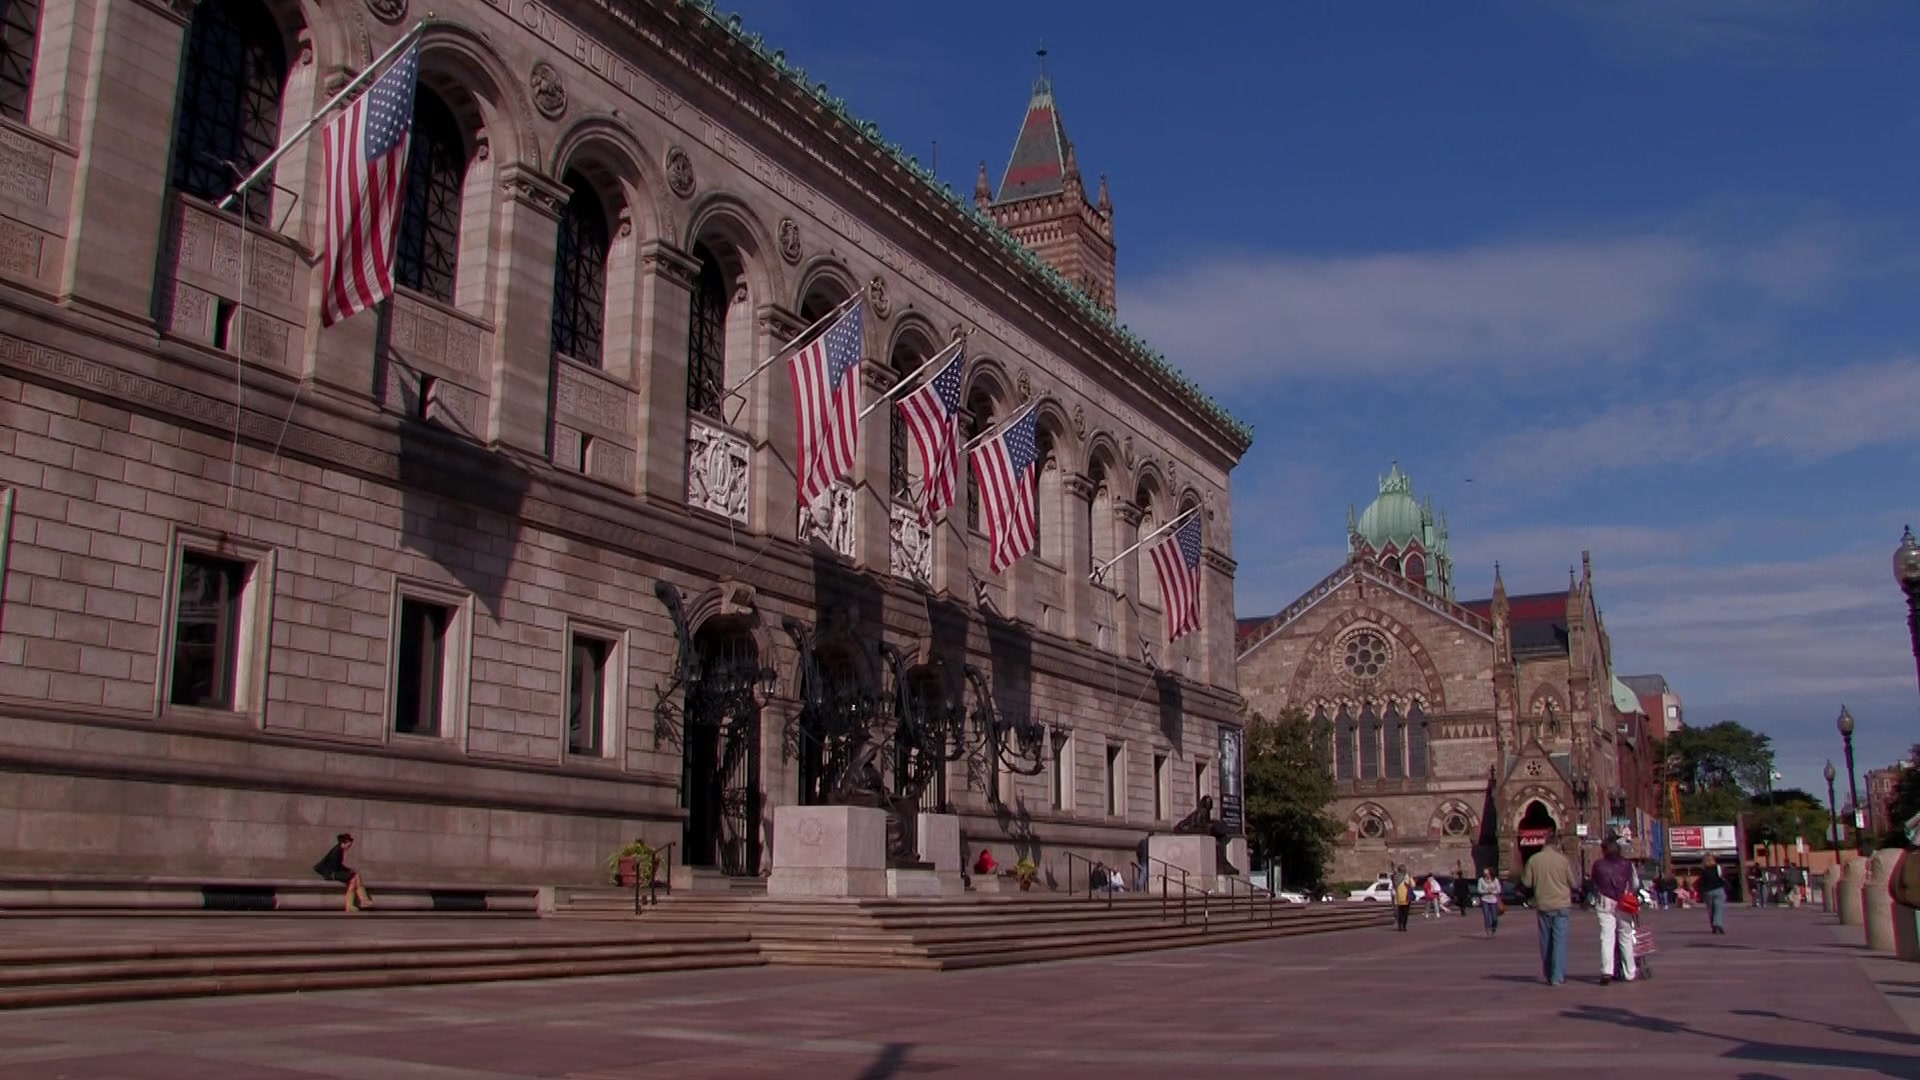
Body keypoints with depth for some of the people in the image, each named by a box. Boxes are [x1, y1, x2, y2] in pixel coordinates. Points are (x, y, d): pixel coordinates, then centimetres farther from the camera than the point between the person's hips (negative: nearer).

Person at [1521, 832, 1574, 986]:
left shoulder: (1533, 860, -2)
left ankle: (1548, 974, 20)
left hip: (1542, 905, 3)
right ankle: (1557, 977, -8)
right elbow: (1572, 883, 0)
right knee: (1560, 940, -2)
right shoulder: (1562, 860, -7)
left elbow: (1527, 882, 1)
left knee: (1546, 941, 13)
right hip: (1561, 904, -3)